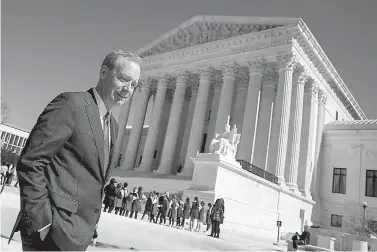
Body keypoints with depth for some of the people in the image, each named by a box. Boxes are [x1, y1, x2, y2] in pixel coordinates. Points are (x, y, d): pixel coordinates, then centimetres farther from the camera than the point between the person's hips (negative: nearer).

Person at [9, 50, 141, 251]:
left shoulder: (112, 125, 13)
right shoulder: (71, 103, -13)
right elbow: (30, 163, -16)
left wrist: (90, 221, 14)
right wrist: (41, 220, -19)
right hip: (53, 232, -8)